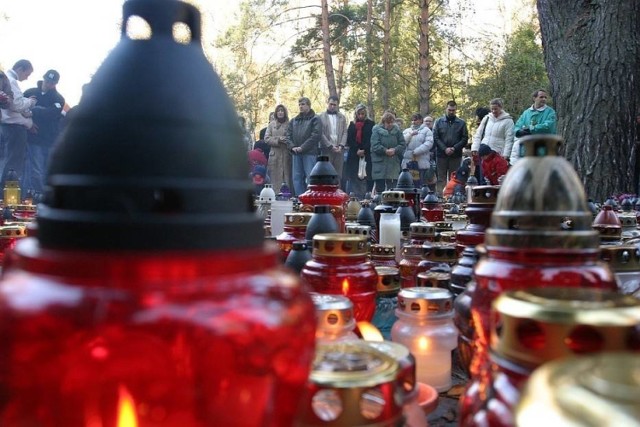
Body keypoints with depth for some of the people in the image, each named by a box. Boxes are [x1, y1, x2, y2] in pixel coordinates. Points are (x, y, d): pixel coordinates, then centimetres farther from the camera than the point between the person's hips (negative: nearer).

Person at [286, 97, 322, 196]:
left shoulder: (315, 120, 2)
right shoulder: (294, 121, 19)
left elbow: (315, 136, -10)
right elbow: (288, 135, 14)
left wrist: (302, 147, -14)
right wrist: (292, 146, -5)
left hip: (310, 153, -6)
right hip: (296, 154, 6)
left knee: (310, 177, -8)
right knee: (296, 177, 6)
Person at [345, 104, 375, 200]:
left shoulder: (370, 124, 6)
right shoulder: (352, 124, 13)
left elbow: (371, 139, -1)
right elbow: (349, 140, 5)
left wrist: (363, 150, -11)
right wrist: (357, 150, -7)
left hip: (367, 155, -2)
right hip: (354, 155, 2)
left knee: (366, 179, -7)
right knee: (353, 180, -1)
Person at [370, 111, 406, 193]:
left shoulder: (397, 130, 8)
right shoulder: (377, 130, -1)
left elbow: (403, 144, 5)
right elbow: (375, 146, -10)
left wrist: (395, 150, -12)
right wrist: (385, 151, -19)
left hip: (393, 164, 2)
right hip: (379, 164, -2)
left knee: (392, 188, -1)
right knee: (380, 187, 5)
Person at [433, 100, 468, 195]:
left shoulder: (461, 123, 8)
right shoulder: (439, 122, 7)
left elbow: (465, 138, 3)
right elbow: (435, 138, 0)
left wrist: (454, 148, -12)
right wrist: (445, 149, -12)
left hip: (456, 155, 0)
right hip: (441, 155, 0)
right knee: (441, 179, 2)